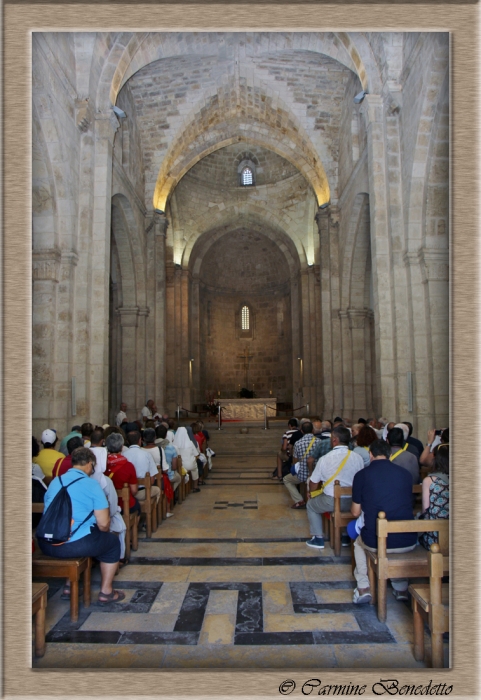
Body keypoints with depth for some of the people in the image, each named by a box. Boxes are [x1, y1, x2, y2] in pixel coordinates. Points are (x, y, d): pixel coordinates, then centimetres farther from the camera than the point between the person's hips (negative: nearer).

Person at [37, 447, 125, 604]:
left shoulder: (55, 482, 12)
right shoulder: (91, 484, -7)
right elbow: (103, 524, -9)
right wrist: (103, 531, 15)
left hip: (45, 545, 7)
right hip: (76, 545, -7)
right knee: (113, 542, 20)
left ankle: (69, 585, 40)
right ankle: (106, 592, 25)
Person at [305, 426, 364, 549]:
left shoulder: (324, 459, -11)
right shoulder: (358, 458, -5)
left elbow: (313, 484, -3)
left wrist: (312, 496, 18)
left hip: (331, 502, -3)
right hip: (353, 502, 4)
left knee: (311, 505, 26)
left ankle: (318, 538, 23)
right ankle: (345, 536, 38)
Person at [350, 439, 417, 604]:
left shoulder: (362, 475, -3)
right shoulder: (405, 473, 5)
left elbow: (356, 512, 5)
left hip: (375, 542, -2)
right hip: (408, 542, 2)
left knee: (359, 542, 33)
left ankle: (363, 587, 22)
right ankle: (401, 588, 36)